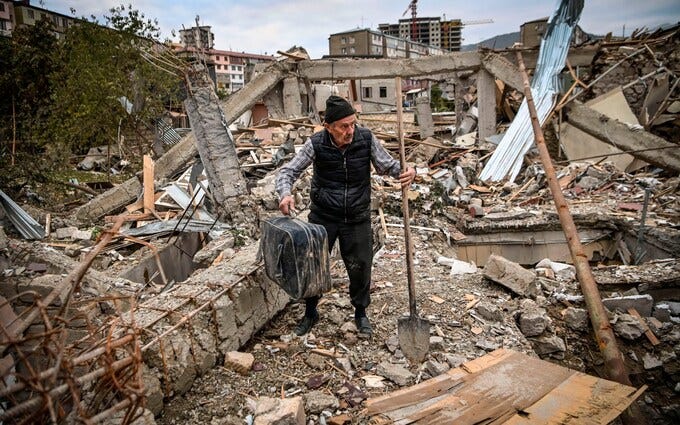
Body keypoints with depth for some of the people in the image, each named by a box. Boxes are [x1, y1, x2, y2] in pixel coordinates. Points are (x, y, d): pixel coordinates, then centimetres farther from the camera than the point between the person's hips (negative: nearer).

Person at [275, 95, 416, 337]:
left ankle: (360, 313, 36)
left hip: (357, 217, 1)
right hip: (323, 215, 0)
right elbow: (288, 171, -10)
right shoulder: (316, 144, -15)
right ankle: (310, 313, 34)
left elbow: (386, 165, -1)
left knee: (360, 266, 9)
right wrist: (285, 193, -31)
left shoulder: (366, 139, -12)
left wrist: (404, 170, -23)